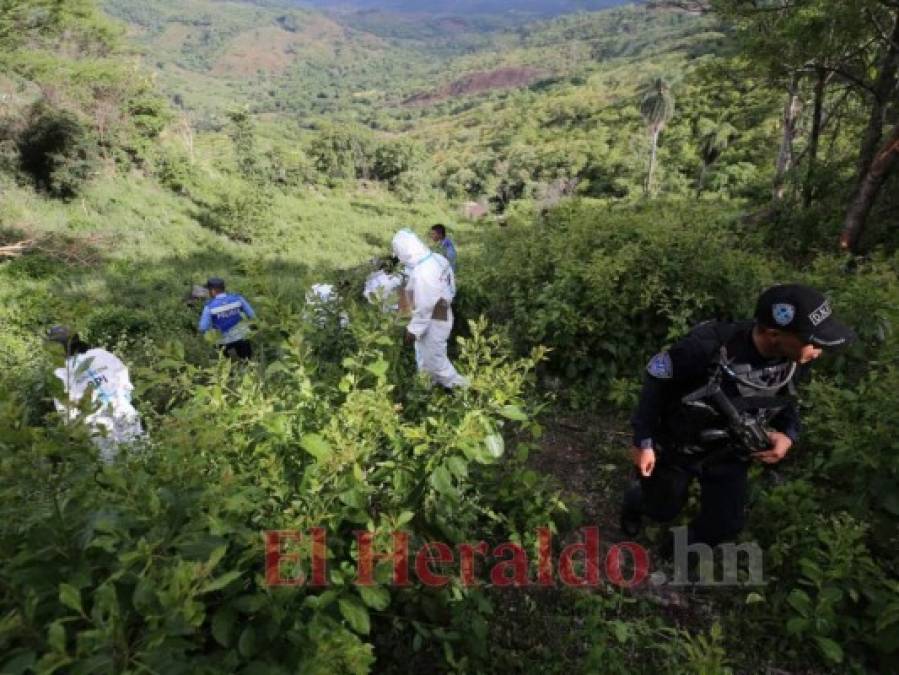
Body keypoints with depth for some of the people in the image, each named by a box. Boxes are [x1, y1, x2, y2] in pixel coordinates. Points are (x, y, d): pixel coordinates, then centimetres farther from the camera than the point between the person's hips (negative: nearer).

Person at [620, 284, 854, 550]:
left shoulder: (797, 358, -21)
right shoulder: (708, 345, -39)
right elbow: (657, 378, -22)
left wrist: (788, 433, -16)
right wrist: (643, 440, -18)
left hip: (729, 451, 4)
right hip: (676, 445, -4)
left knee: (725, 525, 10)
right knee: (663, 510, 18)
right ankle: (635, 501, 55)